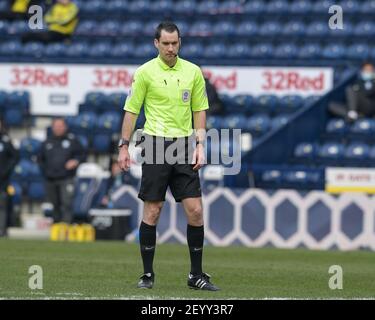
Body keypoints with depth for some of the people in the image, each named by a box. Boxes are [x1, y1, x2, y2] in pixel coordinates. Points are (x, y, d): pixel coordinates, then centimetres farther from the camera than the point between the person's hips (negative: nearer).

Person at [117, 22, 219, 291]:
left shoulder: (193, 72, 7)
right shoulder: (145, 72, -2)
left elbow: (200, 110, 11)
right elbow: (131, 110, 2)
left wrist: (200, 145, 2)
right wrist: (124, 146, -2)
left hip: (184, 145, 3)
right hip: (156, 145, -3)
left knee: (195, 210, -3)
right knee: (152, 212, -2)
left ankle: (197, 274, 6)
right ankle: (148, 274, 7)